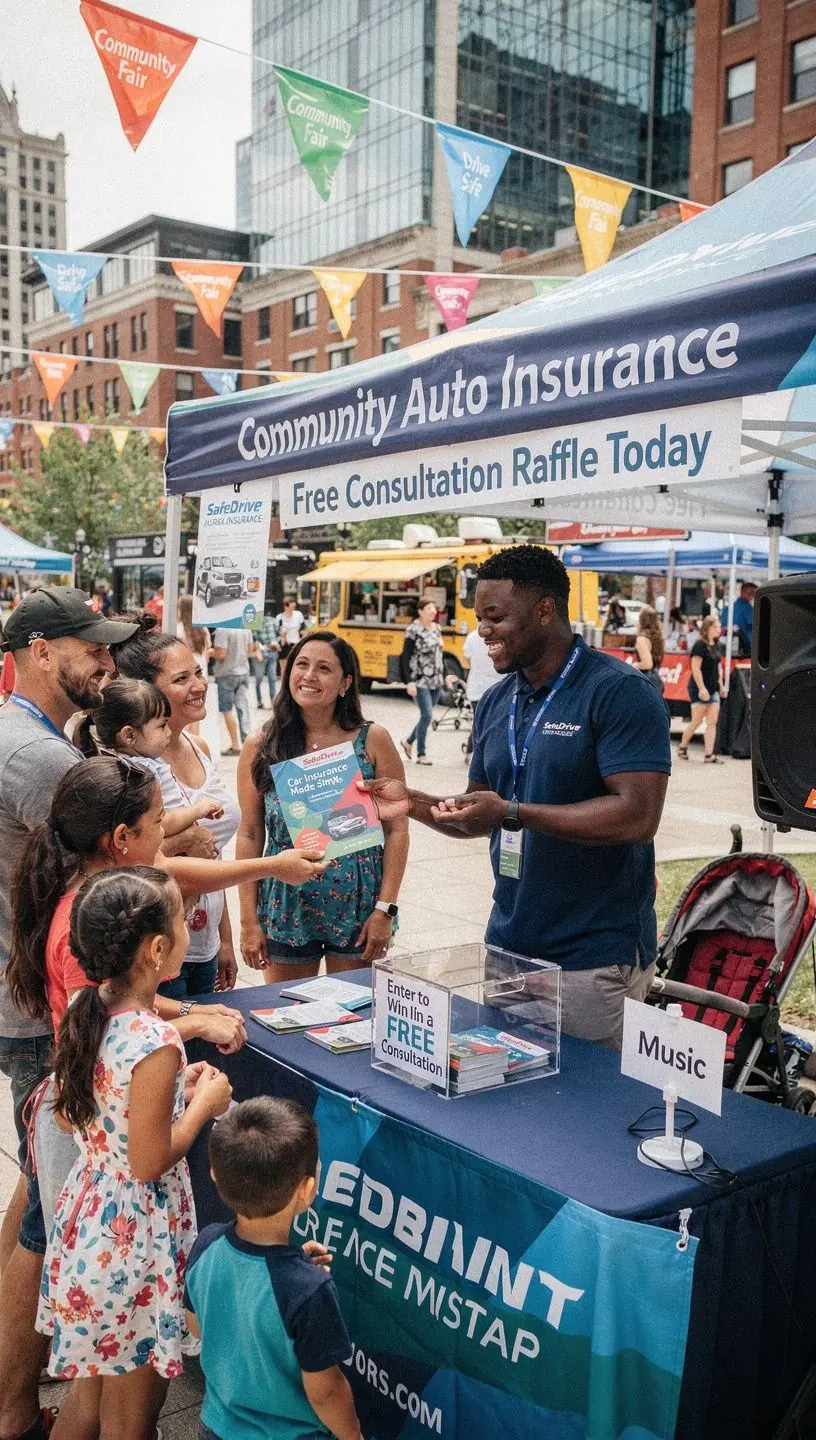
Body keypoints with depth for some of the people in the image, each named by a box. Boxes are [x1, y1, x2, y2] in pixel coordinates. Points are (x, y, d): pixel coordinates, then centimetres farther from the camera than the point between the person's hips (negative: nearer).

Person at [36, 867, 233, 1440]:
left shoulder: (89, 1012, -3)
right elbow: (150, 1163, -22)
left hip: (87, 1220, 8)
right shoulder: (156, 1043, -28)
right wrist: (204, 1103, -9)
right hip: (135, 1238, -8)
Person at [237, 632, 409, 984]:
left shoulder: (373, 741, -4)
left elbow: (396, 830, -3)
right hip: (286, 911, 1)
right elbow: (250, 835, 2)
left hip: (357, 909, -1)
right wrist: (249, 921, -1)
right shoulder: (260, 747, 0)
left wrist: (385, 910, -8)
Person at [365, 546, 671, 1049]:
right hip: (508, 946, 7)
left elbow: (638, 815, -23)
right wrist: (413, 803, -1)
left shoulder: (620, 692, -13)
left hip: (595, 959, -7)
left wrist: (514, 812, -25)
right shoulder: (496, 702, 10)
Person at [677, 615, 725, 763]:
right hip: (699, 689, -8)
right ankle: (682, 747, 18)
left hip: (713, 689, 8)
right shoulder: (700, 645, -12)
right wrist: (702, 688, -21)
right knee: (697, 721, -3)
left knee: (712, 722, -1)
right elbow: (695, 668, -18)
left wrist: (720, 684, 16)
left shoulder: (714, 646, 13)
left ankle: (709, 755, -2)